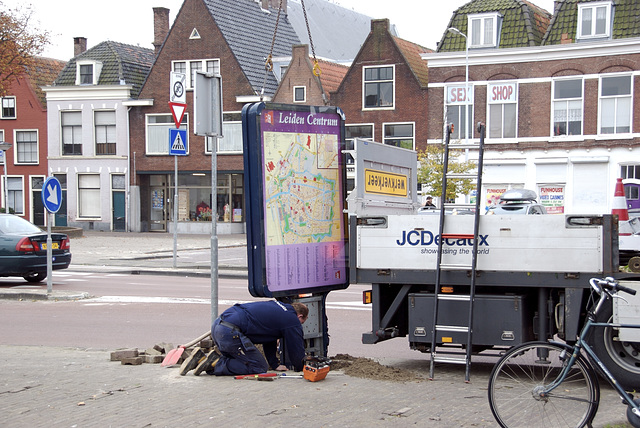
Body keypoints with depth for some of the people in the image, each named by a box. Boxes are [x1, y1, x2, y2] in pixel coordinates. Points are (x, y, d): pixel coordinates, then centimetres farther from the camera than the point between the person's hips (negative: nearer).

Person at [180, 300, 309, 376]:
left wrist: (274, 364, 34)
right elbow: (296, 349, 10)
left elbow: (269, 339, 35)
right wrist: (299, 368, 29)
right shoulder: (292, 321, 3)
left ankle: (201, 358, 7)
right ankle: (216, 363, -11)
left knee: (233, 360, 25)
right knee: (259, 367, -3)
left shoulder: (276, 306, 28)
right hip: (230, 333, -9)